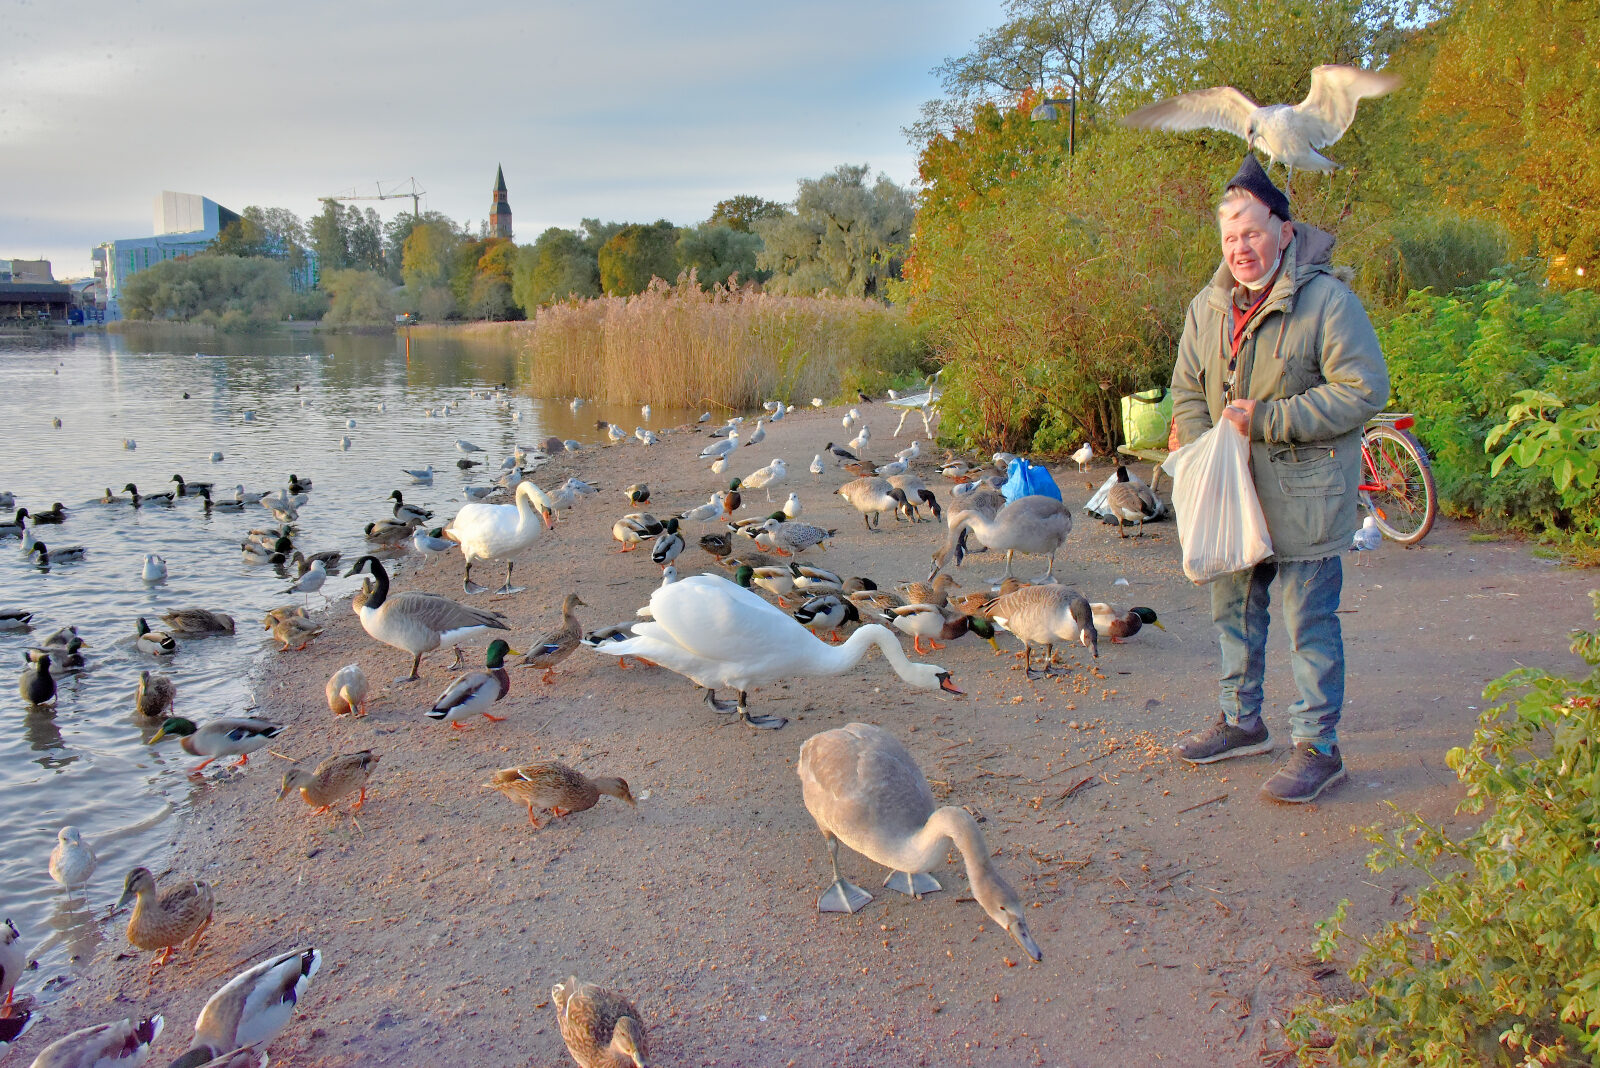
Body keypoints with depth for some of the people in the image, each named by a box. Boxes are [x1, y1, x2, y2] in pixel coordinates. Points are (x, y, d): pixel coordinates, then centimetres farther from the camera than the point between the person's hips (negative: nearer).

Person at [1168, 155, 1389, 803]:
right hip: (1230, 497, 7)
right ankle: (1241, 723, 35)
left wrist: (1267, 420, -19)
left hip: (1302, 500, -7)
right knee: (1233, 610, 18)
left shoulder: (1328, 301, -13)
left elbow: (1364, 391, -16)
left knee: (1308, 624, 0)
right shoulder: (1208, 308, 6)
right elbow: (1188, 393, 14)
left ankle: (1318, 749, 13)